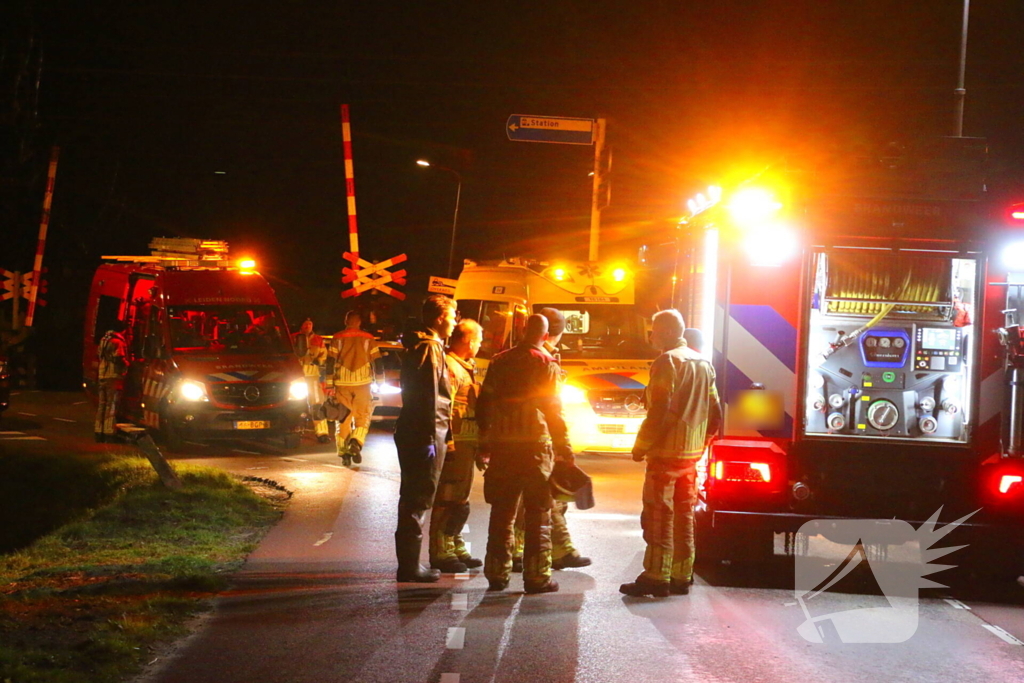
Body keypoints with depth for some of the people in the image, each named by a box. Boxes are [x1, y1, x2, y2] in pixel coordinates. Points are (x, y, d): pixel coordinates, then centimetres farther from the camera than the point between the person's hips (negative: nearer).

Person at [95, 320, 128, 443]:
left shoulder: (104, 340, 15)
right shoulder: (118, 342, -12)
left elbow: (98, 355, 20)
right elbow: (120, 359, -18)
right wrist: (126, 365, -1)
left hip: (101, 376, 8)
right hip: (114, 377, -8)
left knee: (101, 405, 14)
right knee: (112, 406, -6)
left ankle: (99, 433, 18)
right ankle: (109, 434, -9)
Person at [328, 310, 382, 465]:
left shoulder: (338, 338, 4)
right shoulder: (368, 339, 4)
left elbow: (330, 361, 0)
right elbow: (377, 361, 3)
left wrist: (329, 383, 4)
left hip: (342, 382, 1)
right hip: (363, 382, 0)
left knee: (343, 417, 8)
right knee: (363, 416, 7)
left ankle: (344, 452, 4)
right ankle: (356, 443, -17)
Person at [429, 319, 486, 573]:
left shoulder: (464, 367, 22)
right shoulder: (449, 366, -12)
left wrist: (477, 448, 25)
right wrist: (448, 442, -25)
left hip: (467, 445, 10)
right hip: (455, 444, -10)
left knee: (460, 500, 16)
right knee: (448, 500, -7)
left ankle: (456, 548, 25)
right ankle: (441, 552, -3)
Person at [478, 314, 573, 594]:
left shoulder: (500, 361, 8)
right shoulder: (546, 364, -6)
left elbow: (484, 403, 12)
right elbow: (553, 410, -9)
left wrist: (485, 440, 21)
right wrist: (564, 449, -5)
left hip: (502, 445, 4)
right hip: (535, 445, -4)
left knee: (502, 511, 12)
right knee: (538, 514, 2)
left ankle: (497, 573, 15)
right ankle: (537, 576, 1)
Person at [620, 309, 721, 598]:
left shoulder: (667, 362, -13)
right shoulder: (703, 364, 13)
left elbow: (658, 412, -18)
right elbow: (715, 413, 15)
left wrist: (641, 447, -11)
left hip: (666, 452, -8)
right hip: (692, 454, 8)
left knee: (658, 514, -5)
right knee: (684, 515, 12)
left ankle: (656, 576, -6)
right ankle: (681, 576, 15)